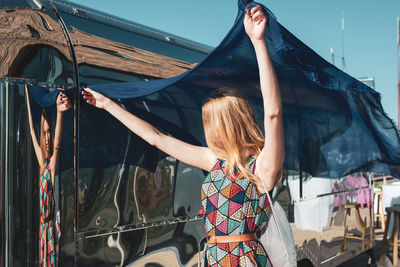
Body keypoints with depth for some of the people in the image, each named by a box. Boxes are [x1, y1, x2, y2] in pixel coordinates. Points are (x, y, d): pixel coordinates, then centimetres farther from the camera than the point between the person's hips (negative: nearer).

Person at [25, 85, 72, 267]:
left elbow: (57, 145, -32)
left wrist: (59, 112, -52)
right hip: (42, 224, 7)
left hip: (51, 224, -7)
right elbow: (32, 130, 17)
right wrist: (27, 93, 24)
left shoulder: (53, 162, -9)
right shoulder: (42, 161, 9)